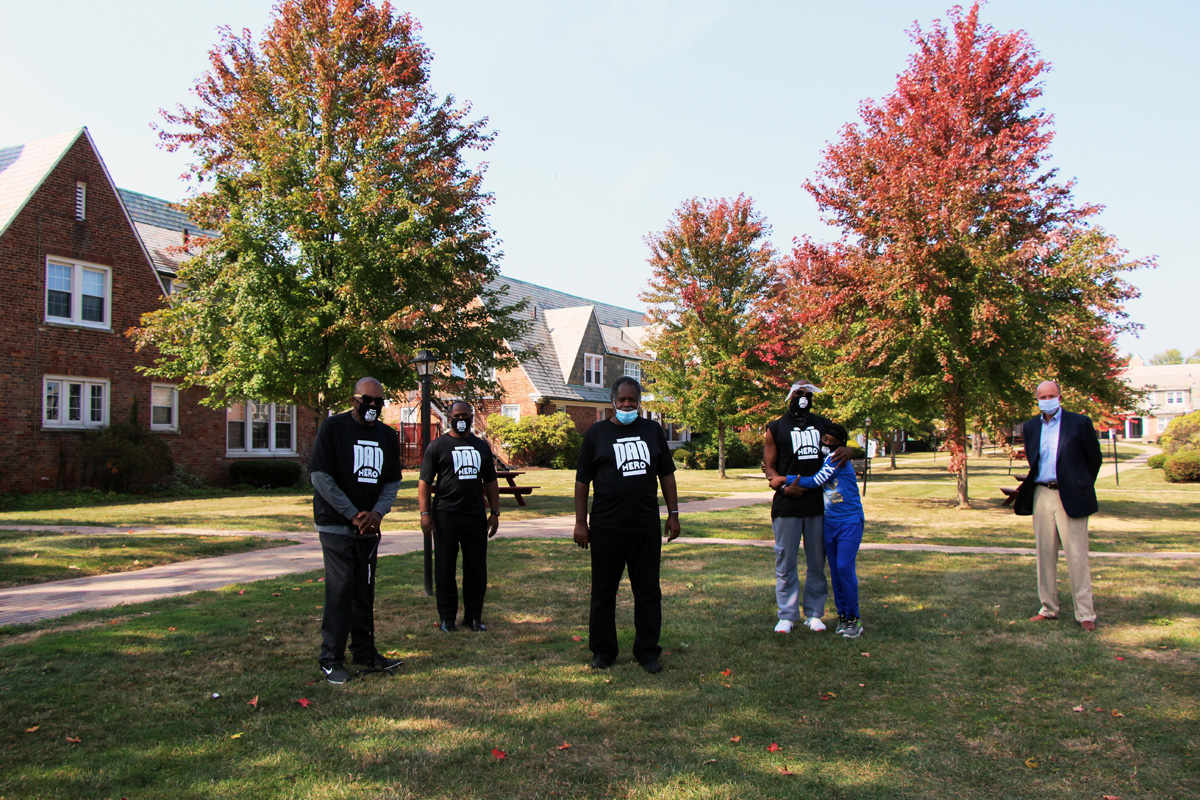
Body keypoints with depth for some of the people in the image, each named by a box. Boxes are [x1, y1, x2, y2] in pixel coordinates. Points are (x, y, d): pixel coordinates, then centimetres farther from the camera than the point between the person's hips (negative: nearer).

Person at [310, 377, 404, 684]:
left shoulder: (387, 435, 10)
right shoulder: (333, 427, -6)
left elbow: (392, 480, 12)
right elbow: (320, 475, -11)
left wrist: (377, 513, -7)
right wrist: (353, 515, -14)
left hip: (369, 526, 5)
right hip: (336, 523, -5)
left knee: (365, 590, 10)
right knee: (340, 588, -8)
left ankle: (364, 652, 19)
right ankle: (332, 659, 1)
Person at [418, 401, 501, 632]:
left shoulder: (481, 446, 15)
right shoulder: (438, 446, 2)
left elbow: (490, 482, 18)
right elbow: (425, 482, -2)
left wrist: (495, 513, 11)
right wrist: (425, 513, -11)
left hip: (475, 515, 4)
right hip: (446, 515, -3)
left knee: (477, 569, 6)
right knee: (445, 569, 3)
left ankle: (473, 616, 17)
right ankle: (447, 617, 15)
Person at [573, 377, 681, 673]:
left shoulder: (653, 431, 10)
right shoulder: (596, 433, 3)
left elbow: (666, 474, 14)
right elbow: (582, 481, 3)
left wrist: (673, 514, 8)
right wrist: (581, 522, -2)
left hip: (646, 526, 2)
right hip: (606, 527, -2)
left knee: (648, 591, 7)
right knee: (603, 591, 6)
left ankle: (647, 650, 18)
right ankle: (602, 650, 19)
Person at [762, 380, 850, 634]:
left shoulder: (823, 424, 12)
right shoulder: (776, 428, 4)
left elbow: (839, 445, 19)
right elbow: (769, 467, 3)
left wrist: (846, 451, -7)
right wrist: (783, 486, -16)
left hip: (818, 504, 3)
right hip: (787, 506, -3)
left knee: (817, 562, 9)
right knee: (786, 562, 3)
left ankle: (814, 613, 20)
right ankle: (787, 615, 13)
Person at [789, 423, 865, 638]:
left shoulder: (839, 458, -13)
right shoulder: (820, 460, 10)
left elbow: (817, 481, -17)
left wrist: (785, 479, -12)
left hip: (850, 521, -7)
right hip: (829, 522, 7)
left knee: (845, 568, -11)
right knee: (835, 571, 8)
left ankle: (853, 618, 2)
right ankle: (842, 615, 18)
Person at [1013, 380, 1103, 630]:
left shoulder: (1079, 423, -3)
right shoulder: (1030, 427, 10)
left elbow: (1095, 458, 5)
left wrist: (1081, 486, 11)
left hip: (1070, 497, -4)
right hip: (1041, 495, 5)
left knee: (1077, 556, -4)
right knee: (1045, 554, 9)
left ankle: (1085, 614, 2)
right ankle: (1048, 608, 19)